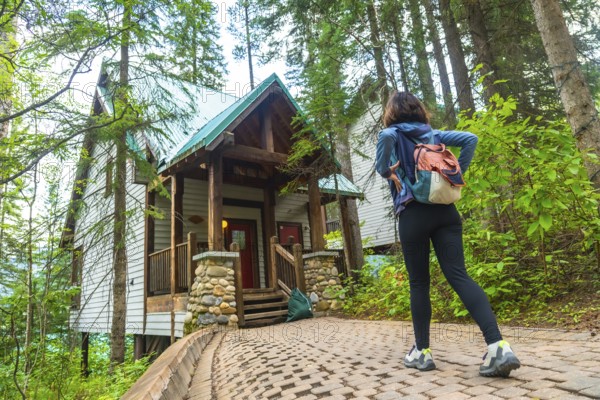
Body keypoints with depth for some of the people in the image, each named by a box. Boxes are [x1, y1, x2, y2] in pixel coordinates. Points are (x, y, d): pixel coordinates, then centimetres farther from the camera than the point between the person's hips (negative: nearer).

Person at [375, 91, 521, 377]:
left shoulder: (394, 134, 4)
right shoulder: (433, 133, 19)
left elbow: (385, 135, -20)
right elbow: (470, 139, 14)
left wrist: (384, 170, -8)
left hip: (413, 213, -4)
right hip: (445, 210, 4)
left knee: (418, 283, 4)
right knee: (458, 275, -2)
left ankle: (422, 351, 12)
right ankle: (498, 346, -14)